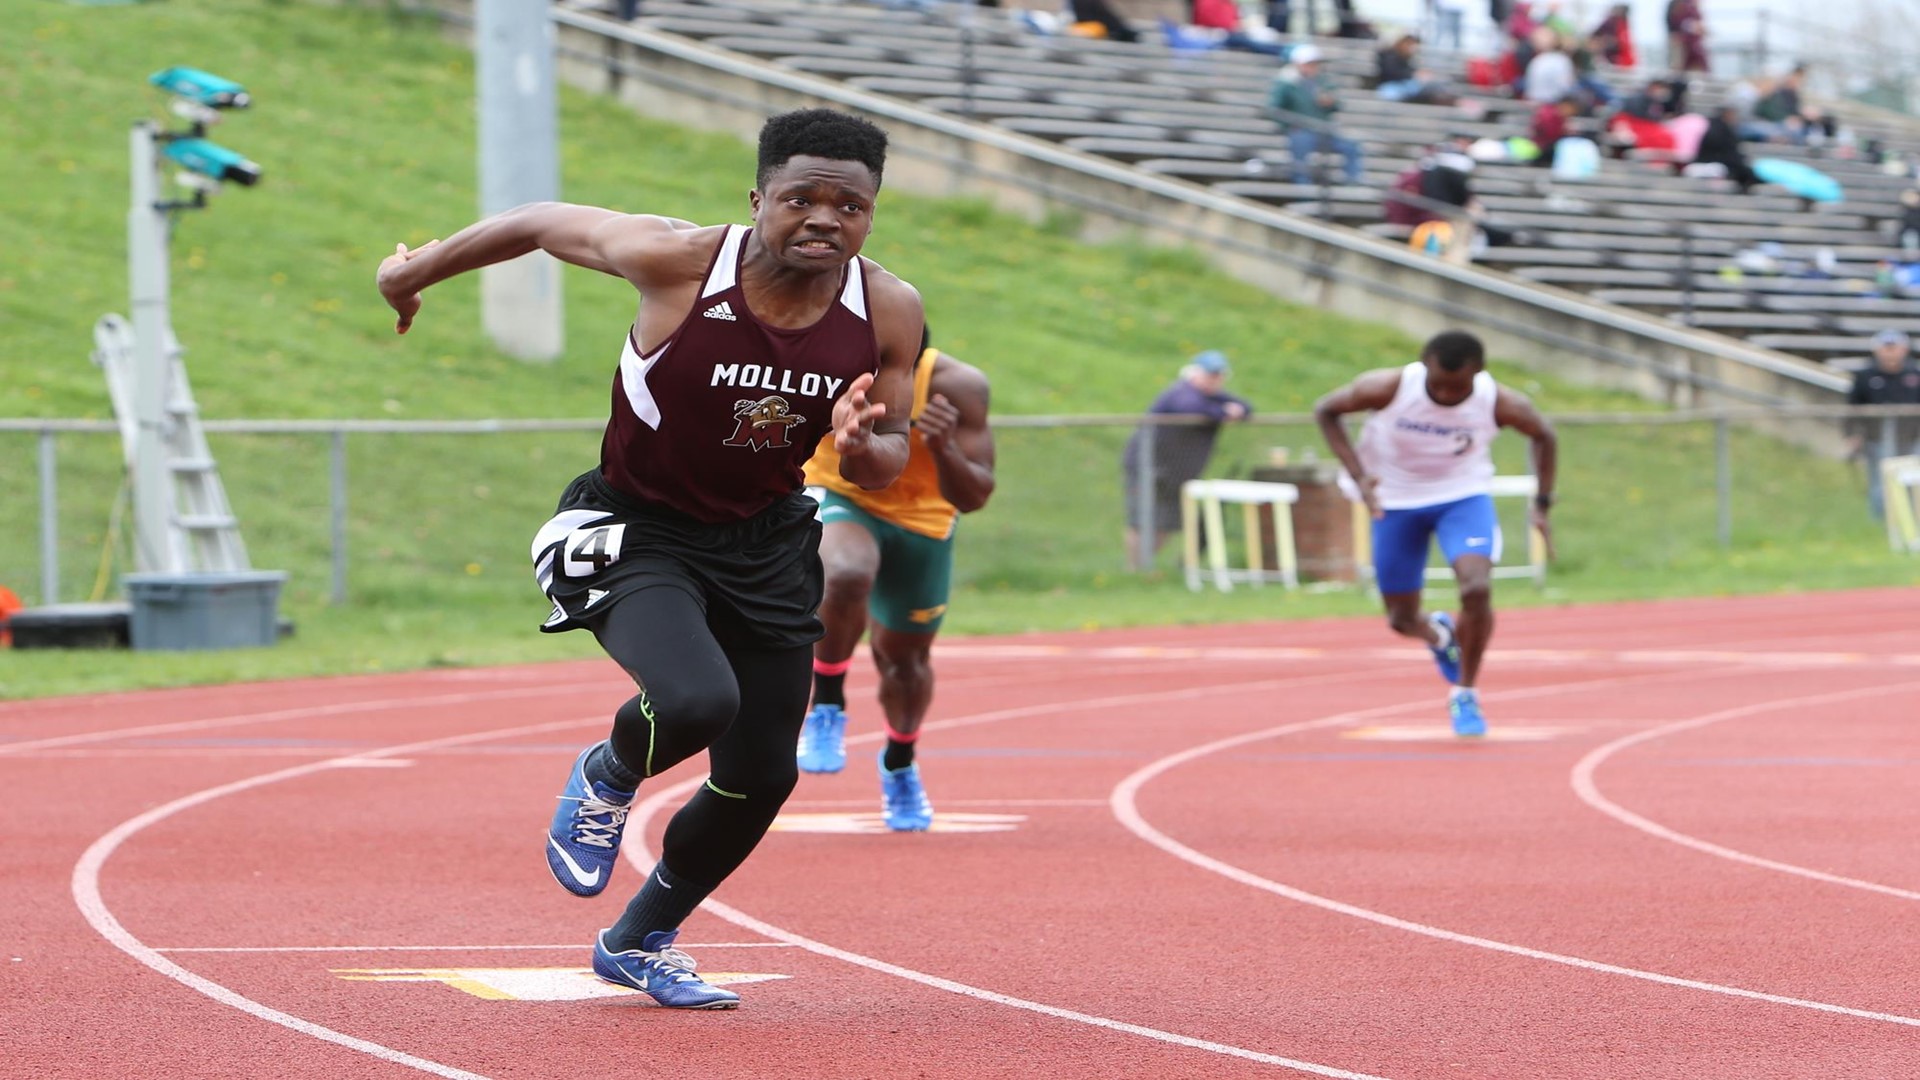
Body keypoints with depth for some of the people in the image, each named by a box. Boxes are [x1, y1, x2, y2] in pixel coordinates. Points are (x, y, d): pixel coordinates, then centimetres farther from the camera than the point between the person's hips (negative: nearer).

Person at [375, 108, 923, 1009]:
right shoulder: (679, 261, -24)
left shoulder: (887, 312, -13)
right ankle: (610, 777, 7)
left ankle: (637, 944, 38)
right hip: (637, 531, -5)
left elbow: (886, 466, 0)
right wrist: (420, 269, 8)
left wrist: (861, 448, -26)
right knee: (696, 702, -32)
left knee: (760, 780, 11)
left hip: (765, 545, 5)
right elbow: (542, 223, -7)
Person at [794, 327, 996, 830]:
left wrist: (944, 450, -43)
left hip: (920, 524, 2)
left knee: (905, 655, 14)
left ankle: (899, 765, 45)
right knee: (848, 576, -36)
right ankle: (827, 708, -13)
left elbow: (973, 497, -25)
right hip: (839, 502, -2)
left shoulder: (957, 387, -26)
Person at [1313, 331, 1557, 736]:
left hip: (1464, 497, -1)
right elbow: (1325, 411, -11)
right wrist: (1358, 475, -21)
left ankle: (1465, 695, -3)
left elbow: (1543, 435, -1)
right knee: (1402, 619, 5)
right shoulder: (1389, 388, -27)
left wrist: (1542, 503, -3)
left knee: (1477, 589, -25)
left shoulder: (1500, 404, -23)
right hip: (1397, 501, 1)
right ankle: (1439, 635, 44)